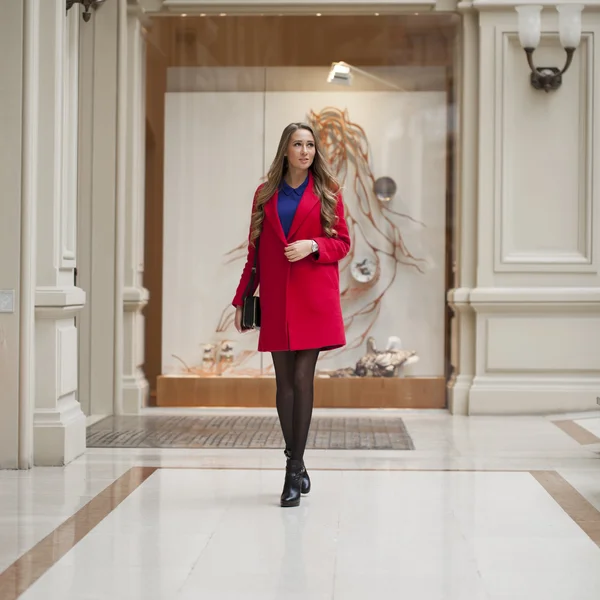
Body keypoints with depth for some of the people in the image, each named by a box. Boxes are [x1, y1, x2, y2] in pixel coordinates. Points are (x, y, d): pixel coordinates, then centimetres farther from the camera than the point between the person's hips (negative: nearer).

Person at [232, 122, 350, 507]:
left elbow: (342, 243, 6)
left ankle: (294, 471, -2)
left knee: (302, 378, -7)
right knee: (284, 381, 4)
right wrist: (241, 300, 9)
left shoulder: (328, 192, 6)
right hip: (275, 300, 3)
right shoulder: (265, 194, 11)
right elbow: (255, 251, 13)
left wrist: (312, 246, -14)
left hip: (314, 299, -2)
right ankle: (297, 467, 15)